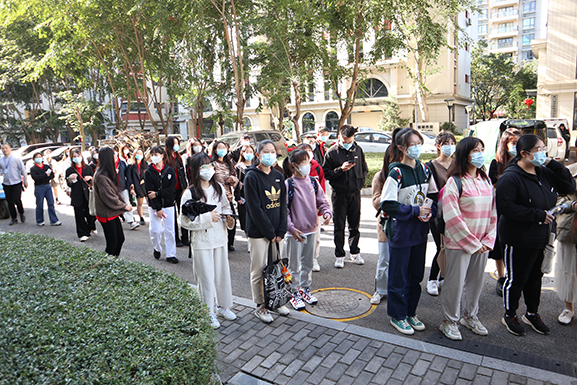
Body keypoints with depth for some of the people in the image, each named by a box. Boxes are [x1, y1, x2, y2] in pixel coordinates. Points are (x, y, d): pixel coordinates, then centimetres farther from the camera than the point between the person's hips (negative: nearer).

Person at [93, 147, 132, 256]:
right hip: (106, 214, -9)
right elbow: (108, 197, -22)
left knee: (120, 239, 13)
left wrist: (124, 203, 2)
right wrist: (124, 206, -13)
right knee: (112, 243, -1)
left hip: (113, 212, 9)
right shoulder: (101, 176, -21)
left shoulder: (109, 173, 9)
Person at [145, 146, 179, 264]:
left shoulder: (170, 170, 2)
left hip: (168, 205, 1)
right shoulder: (148, 172, -2)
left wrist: (157, 193, -15)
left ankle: (171, 254, 11)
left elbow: (172, 189, -5)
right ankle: (157, 249, 28)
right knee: (155, 230, 0)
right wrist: (157, 208, -13)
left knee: (170, 230, 0)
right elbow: (149, 191, -8)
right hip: (154, 206, 0)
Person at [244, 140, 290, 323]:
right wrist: (270, 232, -14)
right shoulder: (252, 176, -10)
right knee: (259, 269, 4)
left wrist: (281, 231, -3)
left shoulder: (278, 176, 8)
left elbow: (282, 204, 6)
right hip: (258, 231, -5)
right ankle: (260, 307, 20)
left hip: (276, 231, 5)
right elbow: (255, 208, -15)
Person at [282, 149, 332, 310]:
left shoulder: (313, 182, 4)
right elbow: (283, 209, -11)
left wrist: (327, 212, -12)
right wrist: (291, 228, -19)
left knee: (308, 263, 18)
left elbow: (321, 201, 9)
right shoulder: (288, 184, -11)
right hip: (295, 231, -5)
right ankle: (295, 294, 22)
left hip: (312, 229, 5)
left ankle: (305, 289, 34)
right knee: (294, 265, 7)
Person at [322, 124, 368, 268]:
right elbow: (326, 173, -6)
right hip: (339, 194, -3)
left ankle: (355, 253, 27)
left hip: (355, 194, 3)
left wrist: (360, 182, 0)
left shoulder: (358, 150, 6)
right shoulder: (332, 152, -3)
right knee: (339, 226, 3)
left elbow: (365, 170, 15)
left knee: (354, 225, 12)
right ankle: (339, 256, 15)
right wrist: (341, 169, -19)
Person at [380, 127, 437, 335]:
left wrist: (430, 211, -6)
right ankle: (397, 316, 25)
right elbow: (387, 205, -20)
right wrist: (415, 211, -18)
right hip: (400, 232, -6)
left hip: (420, 231, 6)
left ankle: (410, 312, 34)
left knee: (416, 275, 16)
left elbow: (433, 195, 14)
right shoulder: (396, 172, -15)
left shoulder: (424, 169, 5)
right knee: (399, 276, 6)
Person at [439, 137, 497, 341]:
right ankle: (449, 322, 21)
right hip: (459, 242, -6)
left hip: (482, 243, 6)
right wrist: (472, 243, -13)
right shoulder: (454, 181, -13)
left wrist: (489, 239, -1)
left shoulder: (486, 180, 8)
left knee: (476, 280, 17)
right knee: (455, 282, 4)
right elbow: (452, 217, -16)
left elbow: (493, 212, 10)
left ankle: (470, 316, 37)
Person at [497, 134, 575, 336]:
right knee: (516, 278, 7)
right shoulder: (511, 177, -19)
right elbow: (505, 206, -26)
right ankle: (510, 315, 26)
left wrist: (553, 164, -7)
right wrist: (537, 215, -23)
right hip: (518, 239, -8)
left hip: (541, 236, 8)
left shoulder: (544, 172, 6)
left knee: (535, 276, 20)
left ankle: (532, 313, 38)